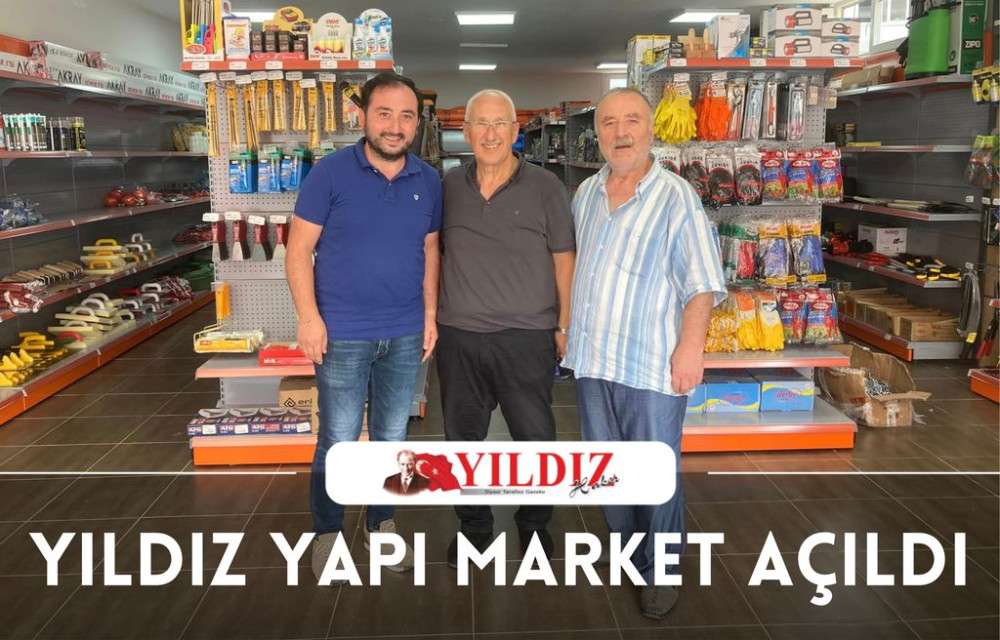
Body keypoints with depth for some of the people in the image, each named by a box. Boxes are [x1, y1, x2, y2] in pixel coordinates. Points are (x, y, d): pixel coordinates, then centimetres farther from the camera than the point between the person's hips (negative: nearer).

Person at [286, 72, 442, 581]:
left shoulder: (428, 181, 4)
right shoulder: (330, 172, -8)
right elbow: (299, 249, -8)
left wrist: (430, 315, 5)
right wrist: (309, 317, -14)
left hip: (405, 335, 4)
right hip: (342, 334, -3)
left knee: (391, 438, 15)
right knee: (338, 441, 6)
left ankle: (382, 523, 34)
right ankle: (327, 531, 26)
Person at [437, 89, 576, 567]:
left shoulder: (544, 187, -3)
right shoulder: (449, 186, 5)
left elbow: (563, 258, -1)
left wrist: (565, 325, -4)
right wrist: (433, 315, 10)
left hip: (527, 337, -2)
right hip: (458, 337, 3)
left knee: (535, 438, 9)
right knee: (463, 438, 14)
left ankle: (535, 523, 32)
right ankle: (473, 524, 34)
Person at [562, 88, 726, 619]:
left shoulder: (675, 197, -9)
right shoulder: (585, 194, 10)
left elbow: (702, 282, -12)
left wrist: (691, 344, -19)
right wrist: (568, 328, 20)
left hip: (652, 362, -6)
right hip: (592, 356, 6)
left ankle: (661, 573, 22)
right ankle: (629, 552, 38)